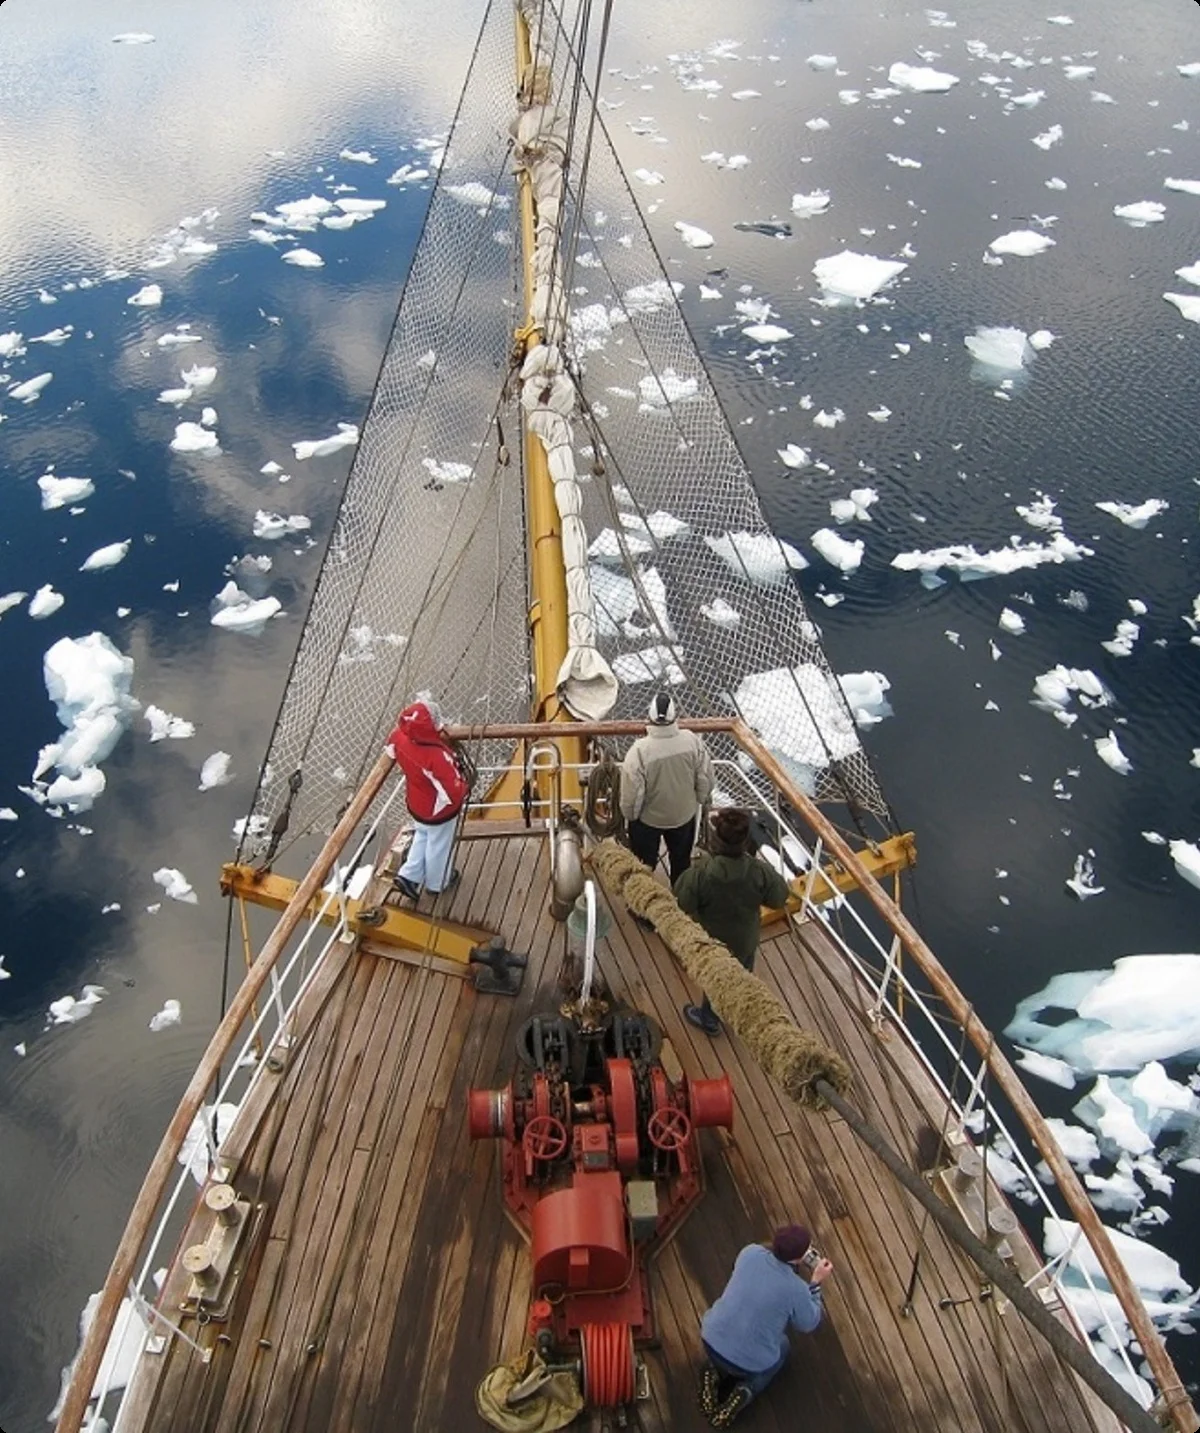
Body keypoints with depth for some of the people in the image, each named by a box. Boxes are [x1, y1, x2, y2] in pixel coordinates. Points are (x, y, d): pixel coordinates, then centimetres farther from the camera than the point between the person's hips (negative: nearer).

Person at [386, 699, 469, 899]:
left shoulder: (399, 738, -24)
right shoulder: (437, 757, -44)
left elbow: (392, 746, 3)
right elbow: (452, 793, -34)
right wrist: (465, 789, -11)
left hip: (416, 803, 5)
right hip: (438, 810, -5)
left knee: (422, 836, 34)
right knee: (439, 845, 23)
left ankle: (409, 876, 39)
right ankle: (437, 882, 48)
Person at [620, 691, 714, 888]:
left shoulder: (640, 750, -32)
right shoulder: (692, 741, -23)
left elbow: (632, 792, -22)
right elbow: (705, 779, -10)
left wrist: (629, 814, -2)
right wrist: (699, 800, 10)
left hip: (648, 818, -3)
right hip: (684, 814, 3)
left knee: (644, 864, 21)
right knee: (681, 859, 28)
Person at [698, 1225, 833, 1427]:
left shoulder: (751, 1252, -11)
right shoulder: (796, 1289, -21)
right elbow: (808, 1325, -1)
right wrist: (816, 1283, 3)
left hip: (711, 1339, 3)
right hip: (749, 1362, -3)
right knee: (783, 1346, 29)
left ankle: (716, 1372, 12)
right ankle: (746, 1390, 6)